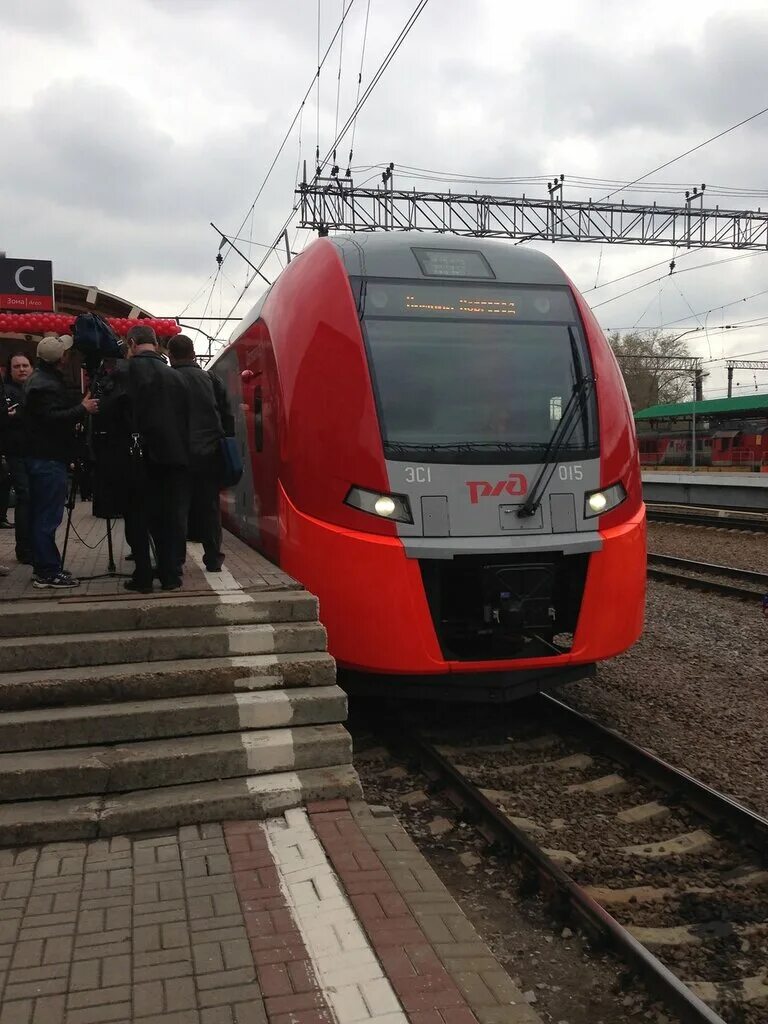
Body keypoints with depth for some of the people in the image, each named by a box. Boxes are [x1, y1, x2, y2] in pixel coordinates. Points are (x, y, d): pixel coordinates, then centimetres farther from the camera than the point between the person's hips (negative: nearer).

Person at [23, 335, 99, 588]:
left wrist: (80, 402, 7)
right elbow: (54, 418, -27)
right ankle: (48, 573, -3)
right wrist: (83, 409, -20)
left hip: (40, 456, 11)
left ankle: (42, 567, 21)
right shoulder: (45, 384, -18)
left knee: (41, 515, 14)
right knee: (48, 517, -7)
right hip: (48, 457, -11)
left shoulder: (42, 378, 16)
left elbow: (60, 408, 18)